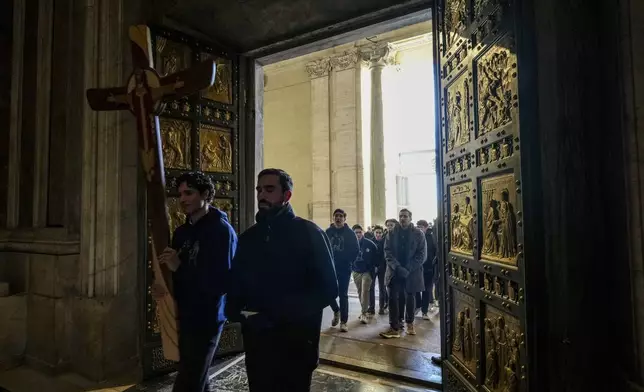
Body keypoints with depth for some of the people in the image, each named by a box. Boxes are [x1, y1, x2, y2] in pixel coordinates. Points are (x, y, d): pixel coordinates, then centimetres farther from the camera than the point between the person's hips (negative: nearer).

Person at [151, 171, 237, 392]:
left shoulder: (221, 230, -14)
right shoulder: (182, 232, 11)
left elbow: (221, 282, -21)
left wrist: (180, 267, -21)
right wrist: (161, 286, -3)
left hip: (205, 320, -8)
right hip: (184, 318, 8)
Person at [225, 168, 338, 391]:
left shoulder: (308, 233, -9)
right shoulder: (248, 237, 8)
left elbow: (327, 289, -15)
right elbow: (235, 283, 13)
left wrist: (276, 314, -22)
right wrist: (236, 311, -9)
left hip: (295, 343, -4)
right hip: (255, 341, 5)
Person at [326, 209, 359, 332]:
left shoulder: (349, 233, -2)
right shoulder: (328, 232, 4)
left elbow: (355, 250, -3)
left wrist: (348, 262, -8)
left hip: (344, 269, -2)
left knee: (343, 295, 2)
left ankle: (343, 322, 10)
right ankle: (336, 311, 32)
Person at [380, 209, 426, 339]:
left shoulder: (418, 234, -2)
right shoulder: (392, 233, 2)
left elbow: (422, 254, -5)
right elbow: (387, 251, -3)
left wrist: (408, 269, -15)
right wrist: (397, 267, -17)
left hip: (412, 272, 0)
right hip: (394, 271, 0)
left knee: (410, 297, 13)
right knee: (393, 298, -6)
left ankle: (410, 324, 32)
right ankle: (394, 328, -1)